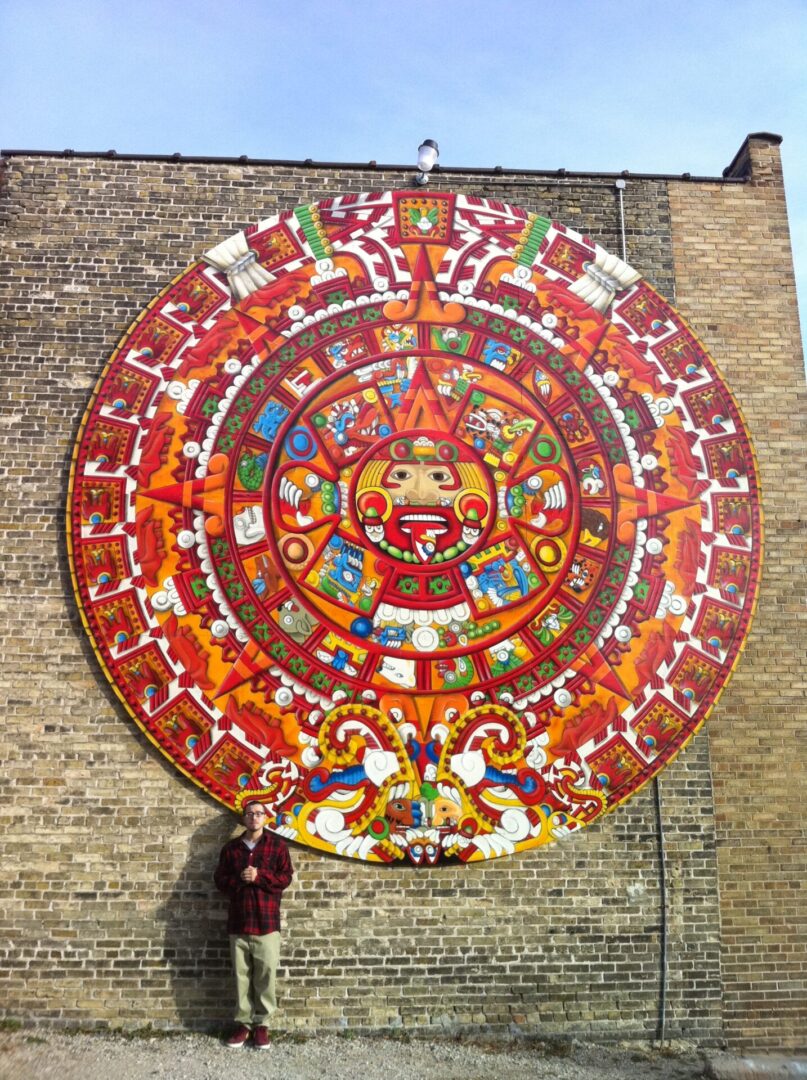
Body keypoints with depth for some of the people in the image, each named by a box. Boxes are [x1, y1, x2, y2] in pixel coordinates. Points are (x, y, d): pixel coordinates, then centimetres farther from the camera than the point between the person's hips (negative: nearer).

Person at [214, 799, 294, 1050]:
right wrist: (239, 879, -13)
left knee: (266, 974, -1)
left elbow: (285, 877, -3)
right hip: (238, 922, 2)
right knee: (241, 975, 6)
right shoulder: (230, 848, 9)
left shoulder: (277, 845, 3)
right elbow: (220, 880, 5)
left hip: (267, 921, -2)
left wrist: (259, 876, -16)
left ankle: (261, 1024, 11)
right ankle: (243, 1023, 17)